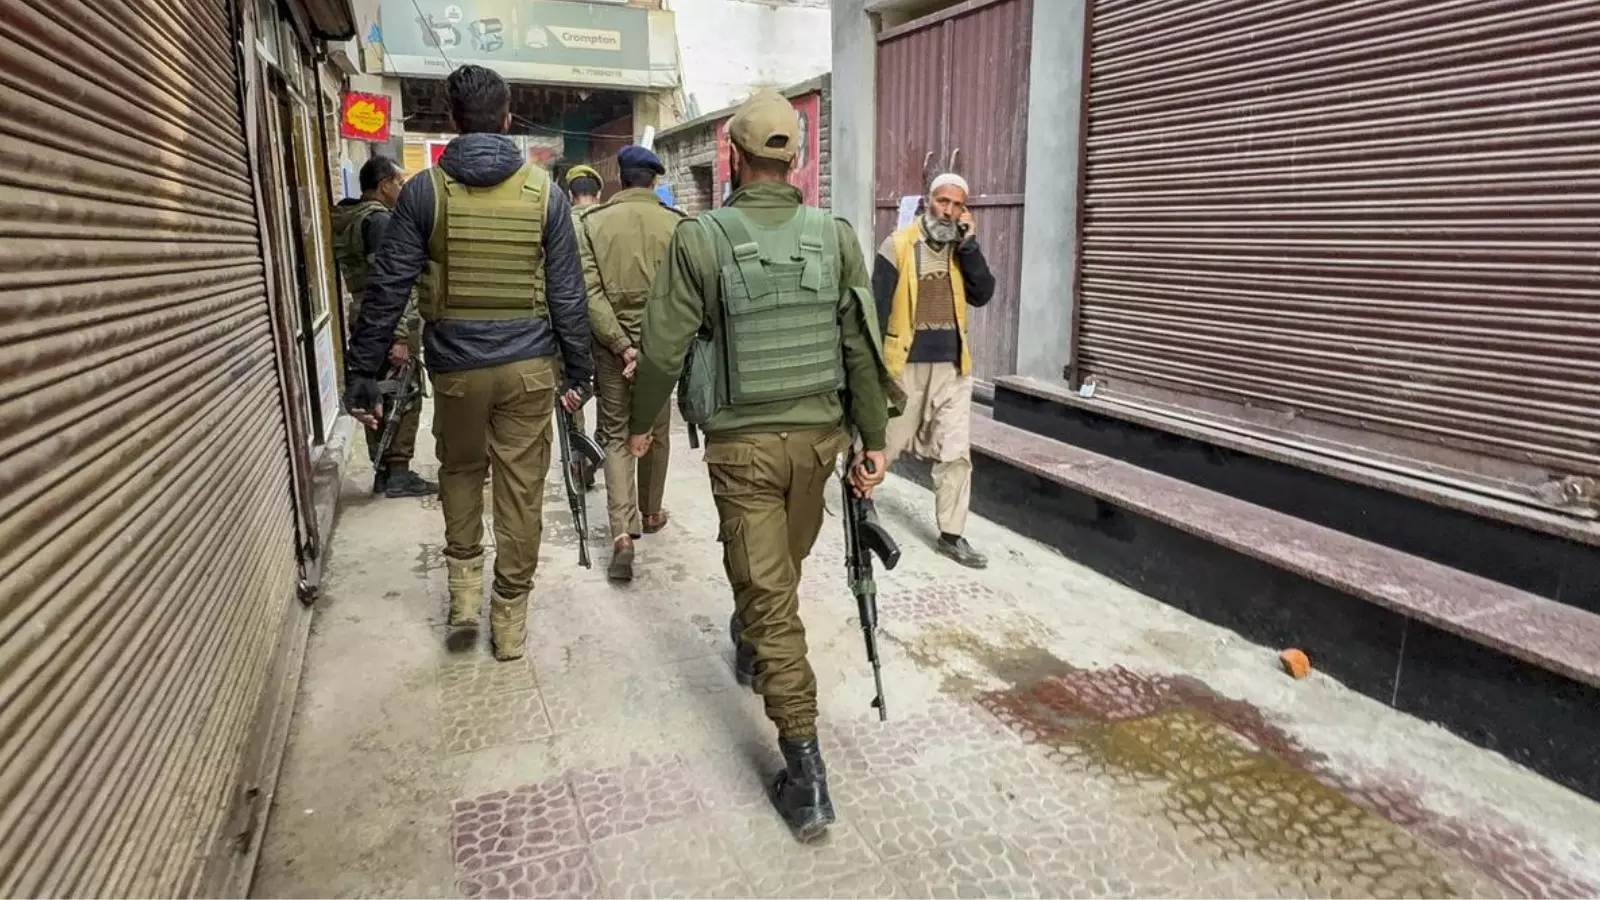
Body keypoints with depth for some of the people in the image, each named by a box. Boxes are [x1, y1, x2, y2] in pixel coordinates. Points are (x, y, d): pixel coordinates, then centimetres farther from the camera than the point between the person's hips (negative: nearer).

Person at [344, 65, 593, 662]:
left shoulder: (425, 192, -3)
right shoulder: (543, 191, -1)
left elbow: (387, 289, -4)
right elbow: (568, 293, -1)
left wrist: (362, 373, 3)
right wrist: (578, 372, 7)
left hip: (455, 364, 0)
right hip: (529, 365, 0)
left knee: (460, 469, 24)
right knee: (521, 488, 7)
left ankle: (464, 583, 23)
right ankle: (510, 618, 16)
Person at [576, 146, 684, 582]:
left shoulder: (593, 222, -3)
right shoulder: (674, 223, -5)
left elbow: (589, 291, -12)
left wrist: (622, 344, -13)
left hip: (611, 345, 0)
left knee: (616, 435, 8)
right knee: (654, 432, 17)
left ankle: (622, 533, -5)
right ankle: (650, 513, 34)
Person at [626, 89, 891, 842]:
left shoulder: (700, 238, -9)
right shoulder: (835, 236, -1)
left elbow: (663, 347, -7)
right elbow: (862, 347, -3)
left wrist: (641, 423, 9)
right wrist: (873, 439, 4)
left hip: (742, 441, -3)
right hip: (818, 434, 4)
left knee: (768, 592, 2)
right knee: (782, 568, 25)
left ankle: (805, 769, 3)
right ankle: (750, 647, 53)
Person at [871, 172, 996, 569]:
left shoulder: (962, 250, 7)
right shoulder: (898, 247, -8)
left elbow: (982, 295, -7)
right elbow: (876, 310, -9)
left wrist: (969, 244, -12)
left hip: (952, 367, 4)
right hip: (906, 365, -4)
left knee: (955, 454, 2)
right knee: (885, 444, 10)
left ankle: (951, 535, 11)